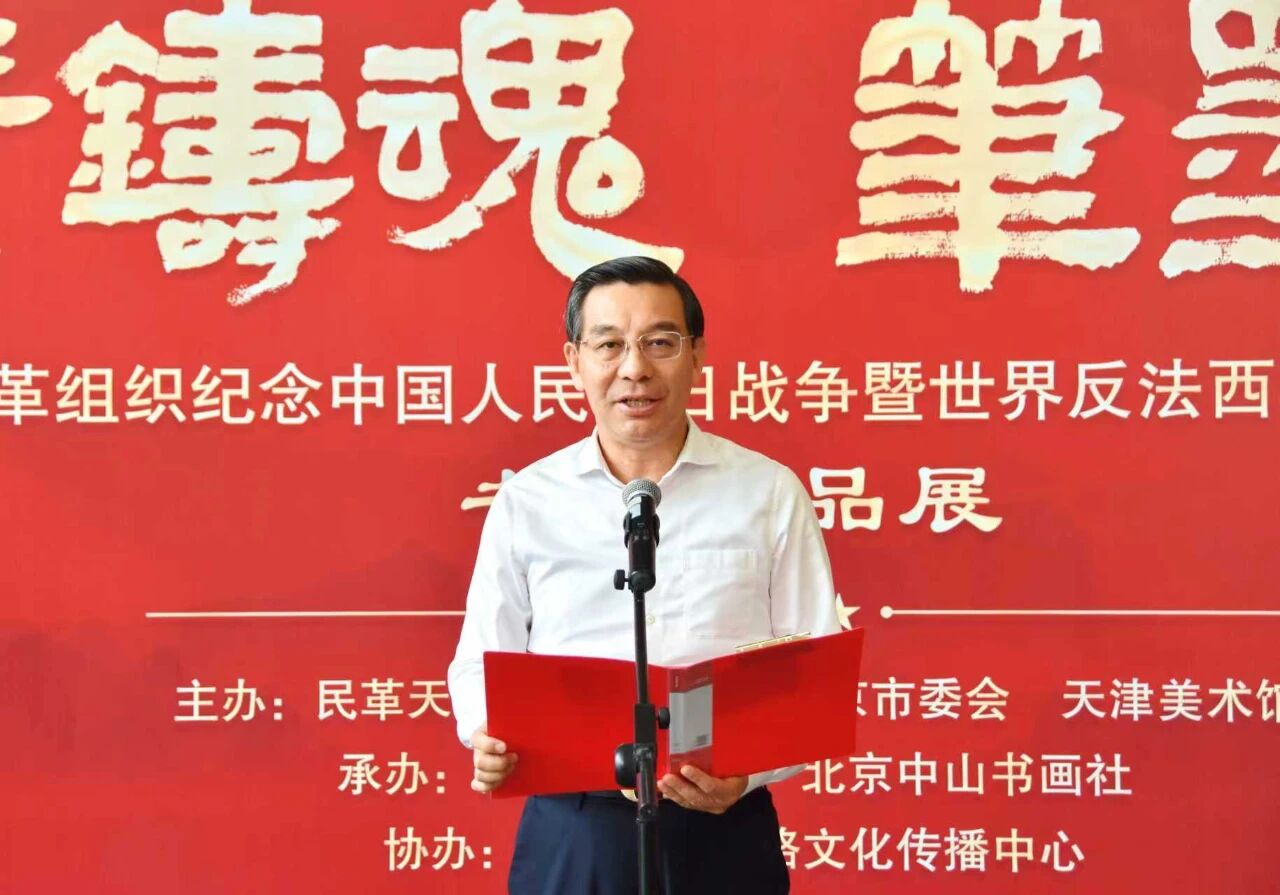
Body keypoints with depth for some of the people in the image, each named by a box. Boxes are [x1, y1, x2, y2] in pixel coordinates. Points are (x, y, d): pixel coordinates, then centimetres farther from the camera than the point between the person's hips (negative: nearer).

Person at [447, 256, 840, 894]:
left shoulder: (770, 493, 2)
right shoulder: (527, 500, 5)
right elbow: (481, 664, 10)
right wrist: (490, 741, -11)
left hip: (721, 830, -1)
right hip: (569, 834, 1)